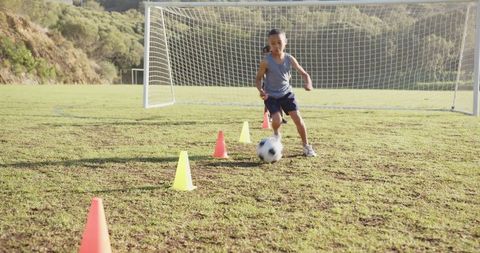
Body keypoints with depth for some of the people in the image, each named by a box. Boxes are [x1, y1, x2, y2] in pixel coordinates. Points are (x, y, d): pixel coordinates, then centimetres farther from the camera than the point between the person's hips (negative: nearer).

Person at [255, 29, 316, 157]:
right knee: (277, 120, -22)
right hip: (271, 95, -2)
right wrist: (260, 90, -26)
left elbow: (303, 73, -1)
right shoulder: (266, 61, -16)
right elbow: (258, 78, -6)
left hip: (286, 93, 3)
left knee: (298, 118, -7)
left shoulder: (289, 59, -7)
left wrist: (308, 83, -22)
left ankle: (306, 146, 11)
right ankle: (276, 134, 17)